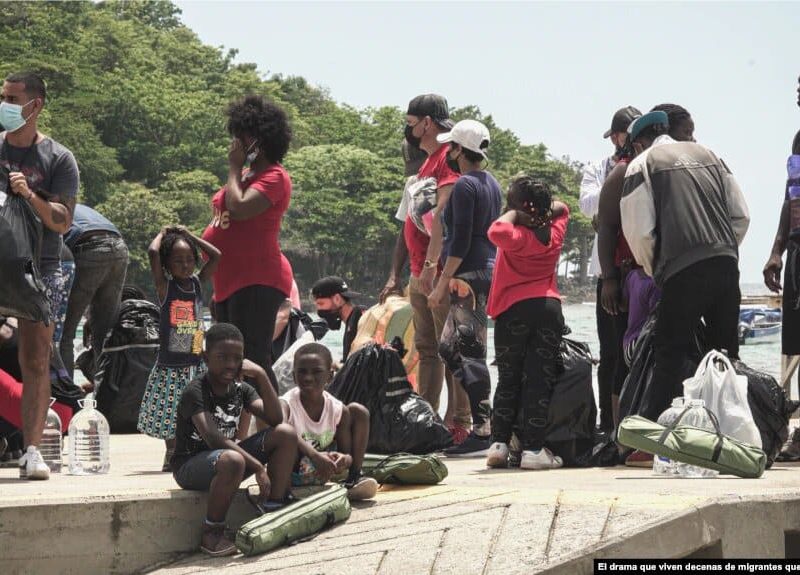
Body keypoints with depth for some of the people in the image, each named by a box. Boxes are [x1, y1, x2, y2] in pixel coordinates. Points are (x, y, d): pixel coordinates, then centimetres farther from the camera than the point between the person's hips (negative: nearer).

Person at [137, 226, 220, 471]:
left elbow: (216, 255, 7)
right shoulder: (165, 287, -5)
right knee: (170, 415, 1)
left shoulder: (198, 283, 8)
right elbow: (153, 252, -17)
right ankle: (171, 457, 11)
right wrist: (163, 234, 1)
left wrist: (190, 236, 10)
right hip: (170, 366, -4)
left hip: (196, 363, 4)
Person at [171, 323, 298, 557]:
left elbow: (275, 419, -6)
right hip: (189, 465, -8)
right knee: (233, 461, -42)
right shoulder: (196, 392, -19)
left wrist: (261, 376, -14)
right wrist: (257, 466, -35)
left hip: (223, 454, 8)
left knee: (286, 434, -6)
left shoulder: (241, 390, 5)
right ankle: (211, 534, -22)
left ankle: (275, 510, -4)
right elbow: (213, 438, -31)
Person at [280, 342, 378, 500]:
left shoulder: (338, 409, -8)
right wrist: (314, 454, -56)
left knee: (358, 411, 1)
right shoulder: (286, 405, -21)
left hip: (320, 475, 5)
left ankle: (354, 478, 1)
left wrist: (344, 459, -30)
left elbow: (347, 454, -3)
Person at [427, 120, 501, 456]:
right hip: (490, 268, 10)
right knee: (449, 347, 14)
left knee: (471, 353, -9)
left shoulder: (464, 186, -12)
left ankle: (482, 433, -10)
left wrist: (442, 285, -15)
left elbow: (460, 242, -17)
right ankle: (482, 417, 11)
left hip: (470, 276, -10)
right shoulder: (492, 184, 17)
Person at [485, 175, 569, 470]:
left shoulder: (518, 237, -9)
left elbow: (496, 231, -31)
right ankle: (533, 448, -5)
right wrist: (543, 208, 10)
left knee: (508, 379, 6)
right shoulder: (554, 232, 8)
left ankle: (499, 443, 2)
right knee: (540, 379, 0)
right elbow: (561, 208, 30)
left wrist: (513, 214, -13)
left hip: (514, 309, -3)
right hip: (550, 307, 3)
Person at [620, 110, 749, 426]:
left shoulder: (642, 164, 3)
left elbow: (639, 232, -3)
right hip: (727, 262, 5)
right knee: (726, 352, 14)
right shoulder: (707, 155, 18)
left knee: (672, 352, -1)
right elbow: (741, 216, 14)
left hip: (683, 270, -5)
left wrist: (653, 271, 12)